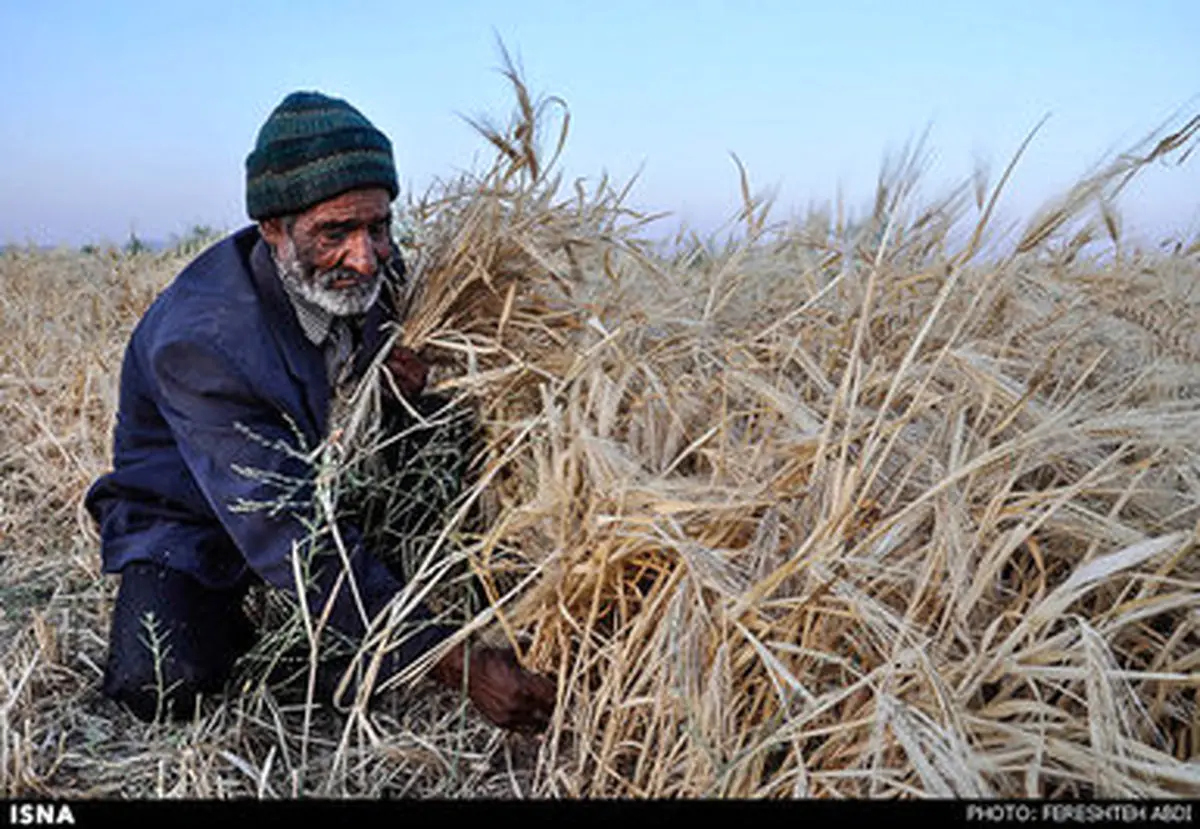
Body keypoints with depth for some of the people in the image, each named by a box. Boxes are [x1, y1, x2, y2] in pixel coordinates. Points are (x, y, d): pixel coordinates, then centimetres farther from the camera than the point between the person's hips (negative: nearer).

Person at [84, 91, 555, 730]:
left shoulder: (371, 270, -16)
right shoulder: (199, 343, -34)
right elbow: (290, 536, -38)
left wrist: (410, 384, -23)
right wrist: (457, 666, -42)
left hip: (327, 489, 6)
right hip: (192, 523, -5)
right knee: (164, 685, -31)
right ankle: (227, 615, 6)